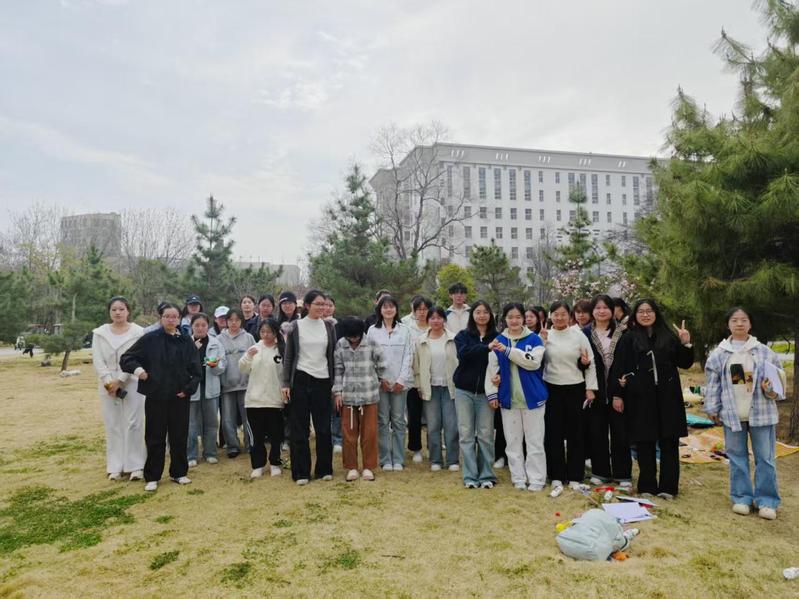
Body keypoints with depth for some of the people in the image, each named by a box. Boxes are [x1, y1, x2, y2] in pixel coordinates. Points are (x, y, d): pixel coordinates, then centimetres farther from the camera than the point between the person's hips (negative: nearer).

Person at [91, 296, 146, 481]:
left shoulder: (138, 332, -3)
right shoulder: (100, 333, 5)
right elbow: (97, 360, -1)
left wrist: (119, 380, -14)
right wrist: (109, 381, -13)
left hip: (132, 384, -3)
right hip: (108, 385, 3)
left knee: (133, 424, -1)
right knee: (112, 425, 7)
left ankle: (135, 466, 6)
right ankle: (115, 467, 15)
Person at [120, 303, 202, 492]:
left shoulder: (186, 342, 2)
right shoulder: (149, 339, -2)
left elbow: (196, 371, 4)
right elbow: (125, 358, 2)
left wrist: (188, 389, -6)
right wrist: (136, 369, -17)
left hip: (180, 398, 1)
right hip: (155, 397, -1)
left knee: (179, 437, 10)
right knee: (155, 438, 6)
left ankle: (179, 472, 25)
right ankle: (152, 477, 19)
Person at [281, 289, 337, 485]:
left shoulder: (329, 326, 6)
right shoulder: (295, 327, 0)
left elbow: (333, 356, 7)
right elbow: (288, 357, 2)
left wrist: (335, 383, 4)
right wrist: (286, 383, -4)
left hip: (323, 381, 2)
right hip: (301, 380, -2)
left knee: (324, 427, 6)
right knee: (300, 428, 3)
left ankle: (324, 469, 18)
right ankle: (301, 472, 13)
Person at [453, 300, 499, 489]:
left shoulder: (496, 337, 2)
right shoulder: (463, 335, 1)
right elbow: (463, 354, -18)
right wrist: (487, 347, -29)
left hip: (486, 391, 0)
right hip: (464, 390, 1)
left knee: (486, 434, 2)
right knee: (466, 434, 4)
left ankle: (486, 475, 16)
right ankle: (470, 476, 13)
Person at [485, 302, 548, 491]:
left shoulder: (534, 339, -3)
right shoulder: (498, 341, 5)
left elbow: (534, 362, -18)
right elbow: (492, 369, 6)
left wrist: (508, 350, -23)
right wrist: (492, 393, 0)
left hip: (532, 397, -3)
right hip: (508, 398, 3)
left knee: (534, 440, 5)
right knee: (513, 441, 10)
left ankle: (537, 479, 16)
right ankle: (519, 478, 21)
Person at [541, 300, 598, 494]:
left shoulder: (579, 335, 0)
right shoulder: (545, 336, 2)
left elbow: (591, 364, 4)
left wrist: (590, 388, -1)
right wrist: (542, 341, -11)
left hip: (575, 389, 0)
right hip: (552, 389, 0)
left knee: (576, 433, 7)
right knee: (554, 433, 4)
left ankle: (575, 477, 20)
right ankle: (556, 478, 14)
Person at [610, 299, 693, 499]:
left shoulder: (668, 337, 7)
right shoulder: (628, 339, 2)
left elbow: (684, 363, 10)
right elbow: (620, 368, 1)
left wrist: (686, 344, -7)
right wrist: (617, 394, -3)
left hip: (667, 396, 2)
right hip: (640, 397, -2)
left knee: (669, 442, 5)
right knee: (645, 443, 4)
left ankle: (668, 487, 15)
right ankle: (647, 487, 15)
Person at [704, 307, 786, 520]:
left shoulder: (764, 352, 0)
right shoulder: (719, 354, 2)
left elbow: (778, 375, 5)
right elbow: (712, 383, 5)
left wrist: (772, 389, -15)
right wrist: (712, 408, 3)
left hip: (761, 412, -1)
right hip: (732, 414, 1)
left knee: (765, 458, 5)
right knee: (737, 457, 9)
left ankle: (766, 500, 17)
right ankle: (741, 497, 20)